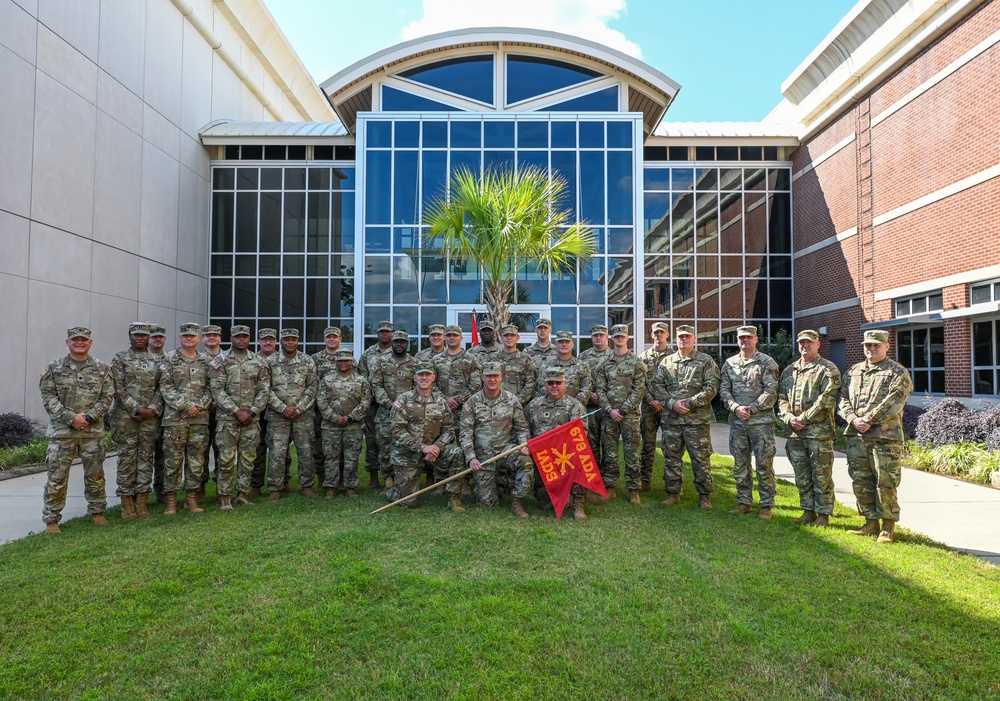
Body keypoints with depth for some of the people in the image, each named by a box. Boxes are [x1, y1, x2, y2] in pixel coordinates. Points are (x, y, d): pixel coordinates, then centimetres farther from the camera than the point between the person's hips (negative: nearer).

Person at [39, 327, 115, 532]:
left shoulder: (102, 369, 5)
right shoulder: (54, 368, 4)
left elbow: (107, 397, 1)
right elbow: (48, 397, -2)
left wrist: (88, 417, -12)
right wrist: (71, 417, -13)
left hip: (93, 431, 1)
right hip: (61, 431, -1)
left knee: (95, 474, 9)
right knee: (57, 477, 3)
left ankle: (97, 512, 23)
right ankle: (51, 519, 14)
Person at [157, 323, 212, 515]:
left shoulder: (206, 361, 11)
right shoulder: (169, 359, 1)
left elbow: (211, 388, 7)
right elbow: (166, 388, -6)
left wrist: (199, 406, -9)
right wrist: (186, 406, -14)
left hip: (200, 418, 3)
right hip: (174, 418, -3)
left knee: (196, 460, 7)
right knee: (173, 460, 2)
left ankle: (191, 499, 17)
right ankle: (171, 501, 13)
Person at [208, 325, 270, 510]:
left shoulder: (259, 362, 7)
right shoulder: (220, 361, -1)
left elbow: (264, 390, 4)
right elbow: (217, 391, -8)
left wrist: (252, 412, -7)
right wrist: (237, 411, -14)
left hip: (252, 418, 3)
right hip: (227, 418, -3)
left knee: (248, 458, 8)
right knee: (226, 458, -1)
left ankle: (242, 493, 20)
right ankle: (225, 496, 11)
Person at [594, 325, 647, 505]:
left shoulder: (637, 362, 2)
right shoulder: (604, 363, 9)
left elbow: (639, 390, -5)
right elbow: (600, 390, 5)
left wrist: (622, 410, -11)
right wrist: (610, 410, -8)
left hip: (630, 414, -2)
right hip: (609, 414, 2)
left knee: (632, 453, 1)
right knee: (609, 452, 7)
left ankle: (633, 490, 10)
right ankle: (609, 487, 18)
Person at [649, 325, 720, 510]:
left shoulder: (706, 361, 3)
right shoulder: (666, 361, 11)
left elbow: (711, 388, -6)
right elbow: (656, 385, 5)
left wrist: (689, 403, -14)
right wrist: (672, 403, -9)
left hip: (697, 420, -3)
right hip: (670, 419, 3)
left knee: (701, 458, 3)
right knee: (671, 457, 10)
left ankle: (704, 495, 16)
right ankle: (673, 493, 23)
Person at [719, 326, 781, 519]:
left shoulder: (767, 363, -1)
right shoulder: (729, 363, 11)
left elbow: (771, 391, -8)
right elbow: (724, 390, 7)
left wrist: (751, 408, -15)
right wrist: (735, 407, -9)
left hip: (761, 421, -4)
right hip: (737, 422, 4)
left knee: (764, 465, 0)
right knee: (740, 465, 10)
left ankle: (766, 505, 11)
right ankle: (744, 502, 21)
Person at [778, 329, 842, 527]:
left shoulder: (828, 369, -3)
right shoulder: (789, 371, 16)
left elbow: (826, 399, -13)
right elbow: (782, 397, 13)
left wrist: (804, 418, -15)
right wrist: (788, 417, -4)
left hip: (819, 431, -6)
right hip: (795, 432, 6)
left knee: (821, 476, 1)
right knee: (802, 477, 13)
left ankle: (823, 515, 11)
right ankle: (808, 512, 23)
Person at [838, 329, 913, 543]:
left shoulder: (897, 372, 0)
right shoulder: (853, 372, 16)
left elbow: (892, 403, -12)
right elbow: (843, 400, 11)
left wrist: (869, 420, -15)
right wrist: (854, 419, -6)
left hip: (885, 436, -5)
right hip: (856, 437, 5)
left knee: (885, 483, -1)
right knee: (861, 482, 9)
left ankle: (888, 527, 12)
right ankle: (871, 523, 21)